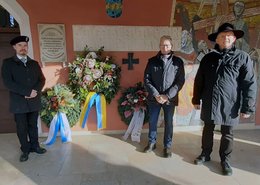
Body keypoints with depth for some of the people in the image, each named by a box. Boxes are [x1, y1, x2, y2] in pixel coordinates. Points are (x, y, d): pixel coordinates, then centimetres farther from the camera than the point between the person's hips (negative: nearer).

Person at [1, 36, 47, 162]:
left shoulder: (34, 63, 12)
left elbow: (42, 79, 6)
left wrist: (35, 91, -13)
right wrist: (27, 92, -17)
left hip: (34, 101, 3)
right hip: (19, 103, -2)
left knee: (33, 126, 14)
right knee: (21, 128, 8)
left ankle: (34, 146, 29)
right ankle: (25, 150, 23)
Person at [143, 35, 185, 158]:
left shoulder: (178, 62, -1)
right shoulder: (152, 61, 1)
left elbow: (180, 81, -5)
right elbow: (146, 80, -3)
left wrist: (167, 95, -14)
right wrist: (156, 95, -14)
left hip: (170, 99, -1)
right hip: (154, 98, 1)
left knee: (168, 123, 11)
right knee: (152, 122, 12)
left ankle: (167, 146, 29)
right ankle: (152, 143, 33)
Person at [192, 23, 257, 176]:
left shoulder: (242, 57, -3)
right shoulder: (208, 57, 5)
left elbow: (250, 84, -5)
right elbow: (199, 80, 9)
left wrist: (247, 107, -8)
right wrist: (196, 99, 8)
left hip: (230, 104, -2)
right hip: (209, 103, 2)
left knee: (227, 134, 12)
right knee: (208, 130, 15)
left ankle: (225, 160, 31)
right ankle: (205, 154, 34)